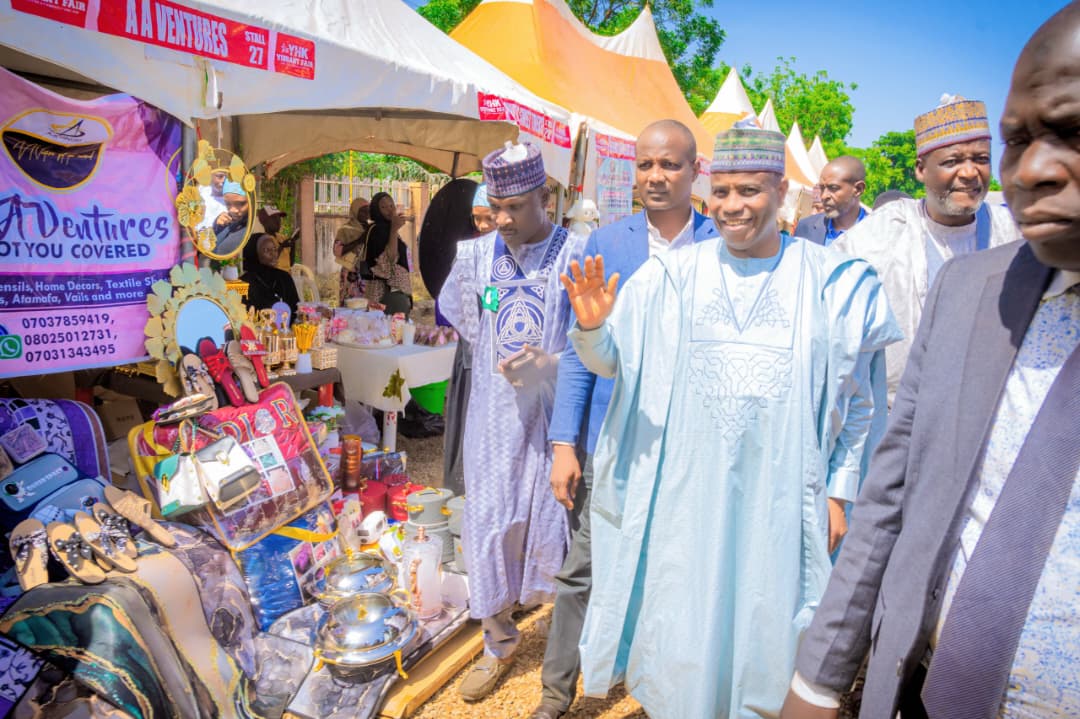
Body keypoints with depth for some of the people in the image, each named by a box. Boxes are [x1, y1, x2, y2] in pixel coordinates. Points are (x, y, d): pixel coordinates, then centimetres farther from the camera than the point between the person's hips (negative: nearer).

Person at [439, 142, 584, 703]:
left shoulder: (577, 255, -10)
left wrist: (549, 365, -22)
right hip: (494, 413, 4)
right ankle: (498, 642, 31)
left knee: (555, 525, 7)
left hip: (555, 414, -3)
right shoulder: (474, 255, 3)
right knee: (488, 523, 9)